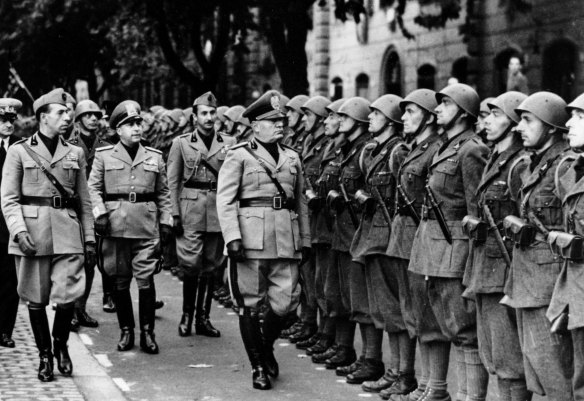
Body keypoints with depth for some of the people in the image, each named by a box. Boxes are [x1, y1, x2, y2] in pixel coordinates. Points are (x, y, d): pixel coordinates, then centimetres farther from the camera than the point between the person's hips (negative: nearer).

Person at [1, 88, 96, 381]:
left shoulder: (75, 154, 12)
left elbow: (84, 201, 15)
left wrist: (89, 239, 10)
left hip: (67, 232, 2)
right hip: (32, 233, -2)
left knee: (67, 297, -8)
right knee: (35, 299, 4)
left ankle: (61, 345, 19)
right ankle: (44, 355, 20)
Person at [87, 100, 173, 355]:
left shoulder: (155, 157, 10)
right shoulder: (104, 156, 5)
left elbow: (163, 193, 14)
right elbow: (94, 187, 5)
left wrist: (166, 221, 7)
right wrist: (100, 213, -8)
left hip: (147, 227, 0)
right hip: (115, 226, 0)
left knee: (146, 279, -7)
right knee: (120, 281, 5)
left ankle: (147, 332, 2)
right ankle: (126, 331, 17)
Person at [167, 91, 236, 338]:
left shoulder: (229, 143, 8)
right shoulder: (181, 143, 4)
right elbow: (173, 182, 4)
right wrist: (175, 213, -3)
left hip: (219, 209, 2)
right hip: (191, 209, -2)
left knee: (211, 265, 5)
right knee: (191, 264, -6)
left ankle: (203, 318, 14)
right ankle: (187, 314, 11)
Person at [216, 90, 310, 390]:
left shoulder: (292, 158, 17)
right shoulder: (239, 156, 1)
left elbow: (301, 203, 20)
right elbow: (225, 199, -5)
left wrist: (304, 240, 16)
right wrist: (233, 237, -15)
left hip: (286, 239, 4)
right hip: (251, 238, -4)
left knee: (285, 301, 1)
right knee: (250, 303, 1)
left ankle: (266, 346, 29)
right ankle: (258, 367, 13)